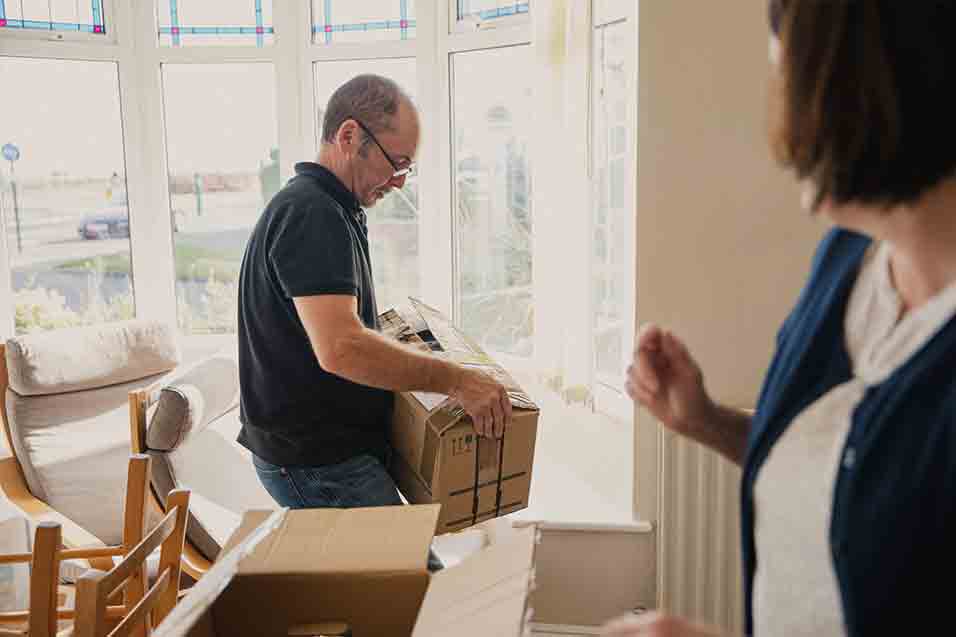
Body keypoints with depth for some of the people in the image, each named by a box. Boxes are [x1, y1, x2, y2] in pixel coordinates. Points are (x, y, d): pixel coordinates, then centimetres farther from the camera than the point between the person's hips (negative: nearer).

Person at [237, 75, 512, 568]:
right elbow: (340, 349, -30)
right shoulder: (311, 214, -19)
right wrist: (454, 379, -25)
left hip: (309, 450, 10)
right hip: (319, 463, -10)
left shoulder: (325, 210, 16)